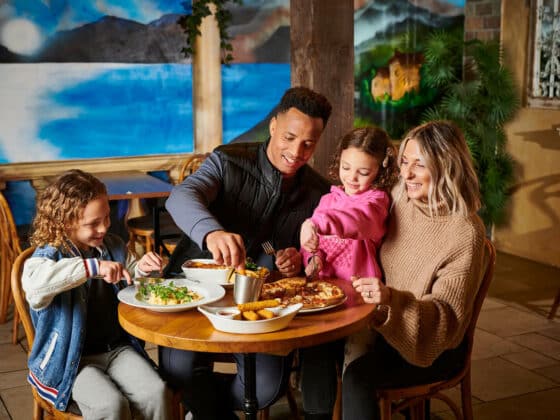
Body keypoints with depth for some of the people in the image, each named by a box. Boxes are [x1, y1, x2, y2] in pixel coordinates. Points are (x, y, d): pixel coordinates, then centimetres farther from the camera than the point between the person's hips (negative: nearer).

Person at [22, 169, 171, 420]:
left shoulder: (114, 247, 6)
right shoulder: (49, 255, -11)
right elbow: (32, 280, -37)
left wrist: (141, 270, -2)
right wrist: (92, 266, -41)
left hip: (117, 348, 5)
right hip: (71, 360, -4)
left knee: (156, 393, -19)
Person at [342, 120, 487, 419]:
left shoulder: (465, 232, -16)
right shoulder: (400, 201, 1)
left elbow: (447, 317, -17)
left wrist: (392, 300, -34)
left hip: (434, 347, -5)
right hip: (385, 328, 6)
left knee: (357, 375, -30)